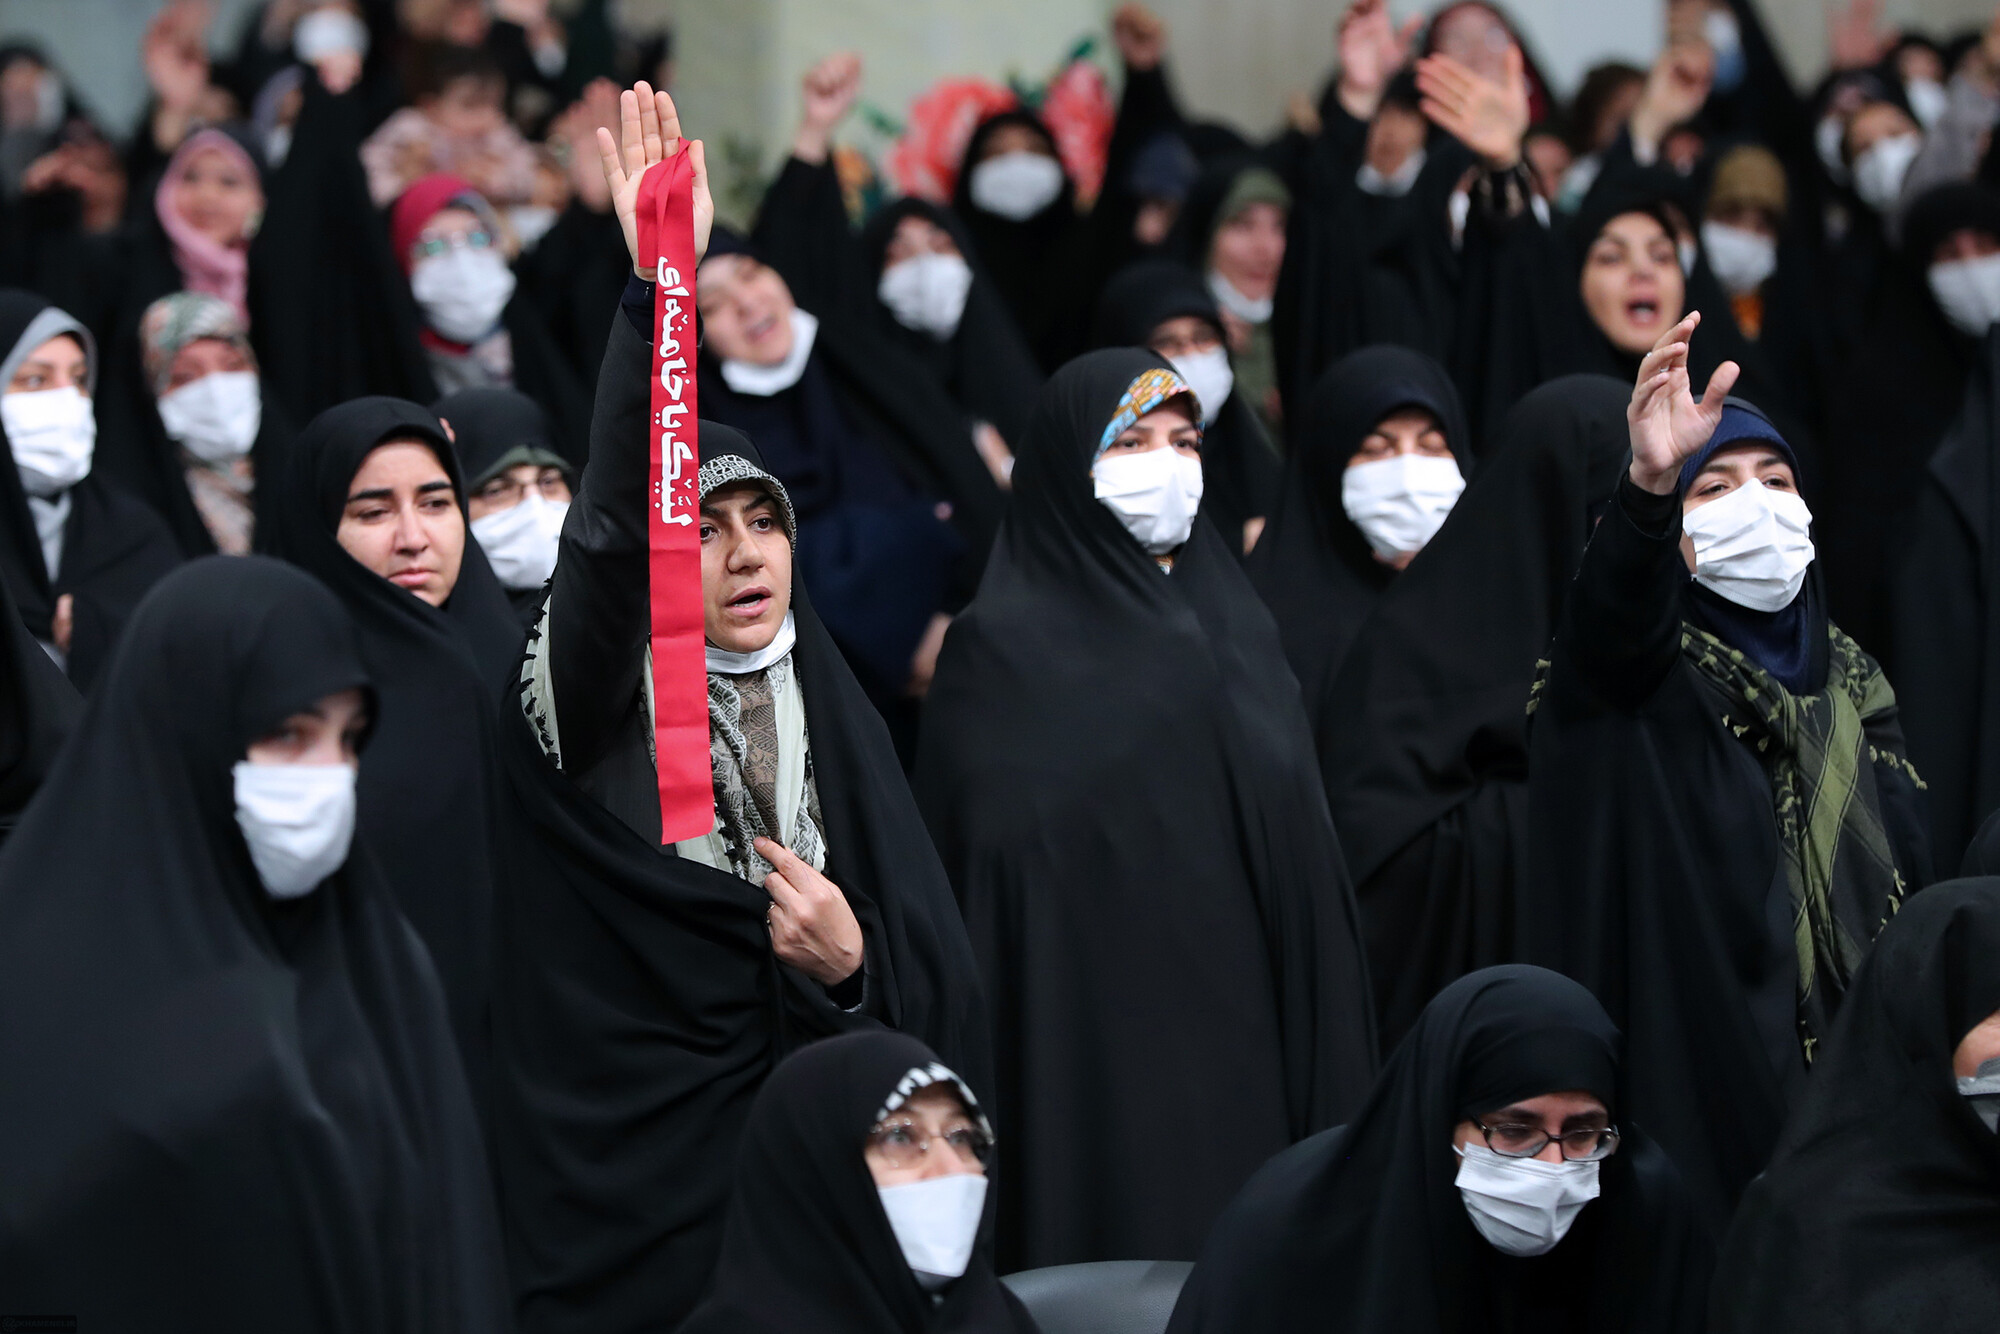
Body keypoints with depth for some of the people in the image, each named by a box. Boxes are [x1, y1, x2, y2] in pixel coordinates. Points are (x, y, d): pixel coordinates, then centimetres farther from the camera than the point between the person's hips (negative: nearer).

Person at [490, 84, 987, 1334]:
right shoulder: (588, 705, -5)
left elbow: (939, 984, 6)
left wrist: (853, 972, -17)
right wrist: (656, 290, -37)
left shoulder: (837, 720, 8)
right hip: (627, 1172, -3)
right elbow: (610, 527, -25)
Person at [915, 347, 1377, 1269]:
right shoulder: (1004, 650, -4)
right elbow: (991, 867, -8)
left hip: (1245, 1044, 6)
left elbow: (1304, 853, 16)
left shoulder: (1235, 631, 14)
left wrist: (1324, 1081, 9)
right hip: (1092, 1046, -5)